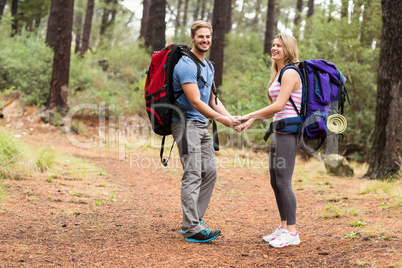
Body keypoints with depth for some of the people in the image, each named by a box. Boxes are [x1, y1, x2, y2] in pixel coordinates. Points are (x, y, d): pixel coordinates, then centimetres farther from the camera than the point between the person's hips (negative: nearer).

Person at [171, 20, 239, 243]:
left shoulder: (208, 66, 17)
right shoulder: (186, 65, -14)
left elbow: (212, 100, 18)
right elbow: (195, 102, -19)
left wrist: (230, 117, 3)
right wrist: (221, 119, -16)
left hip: (202, 125, 10)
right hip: (186, 123, -9)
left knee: (209, 172, 7)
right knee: (193, 175, -12)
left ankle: (193, 221, 15)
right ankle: (192, 229, -11)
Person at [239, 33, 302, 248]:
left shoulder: (290, 73, -11)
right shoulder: (279, 74, 20)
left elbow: (279, 105, -17)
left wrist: (249, 115, -12)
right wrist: (253, 119, 12)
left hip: (289, 132, -10)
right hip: (279, 131, 10)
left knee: (283, 182, -10)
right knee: (275, 182, 12)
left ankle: (292, 232, -6)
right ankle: (283, 227, 20)